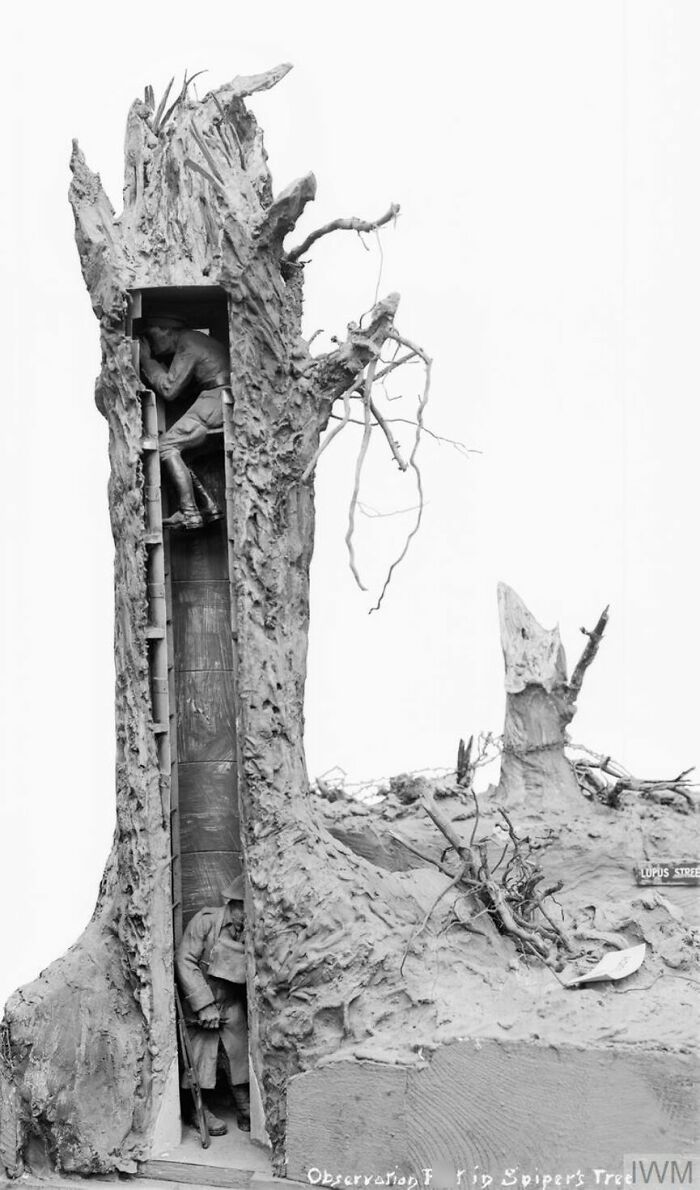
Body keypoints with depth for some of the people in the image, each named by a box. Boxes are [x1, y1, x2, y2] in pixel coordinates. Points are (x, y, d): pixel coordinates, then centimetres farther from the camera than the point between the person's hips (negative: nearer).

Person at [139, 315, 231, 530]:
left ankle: (189, 514, -17)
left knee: (168, 446, -11)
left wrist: (146, 360, 0)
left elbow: (168, 390, -9)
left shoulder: (187, 345, -6)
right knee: (185, 448, 13)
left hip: (217, 398, -10)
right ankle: (209, 505, 4)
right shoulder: (195, 338, 25)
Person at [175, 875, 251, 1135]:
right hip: (202, 1001, -4)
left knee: (239, 1054, 2)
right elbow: (184, 961, -15)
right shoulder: (206, 920, -14)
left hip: (232, 1005, 4)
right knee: (202, 1055, -3)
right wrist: (205, 1005, -18)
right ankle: (202, 1111, 11)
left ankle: (245, 1111, 11)